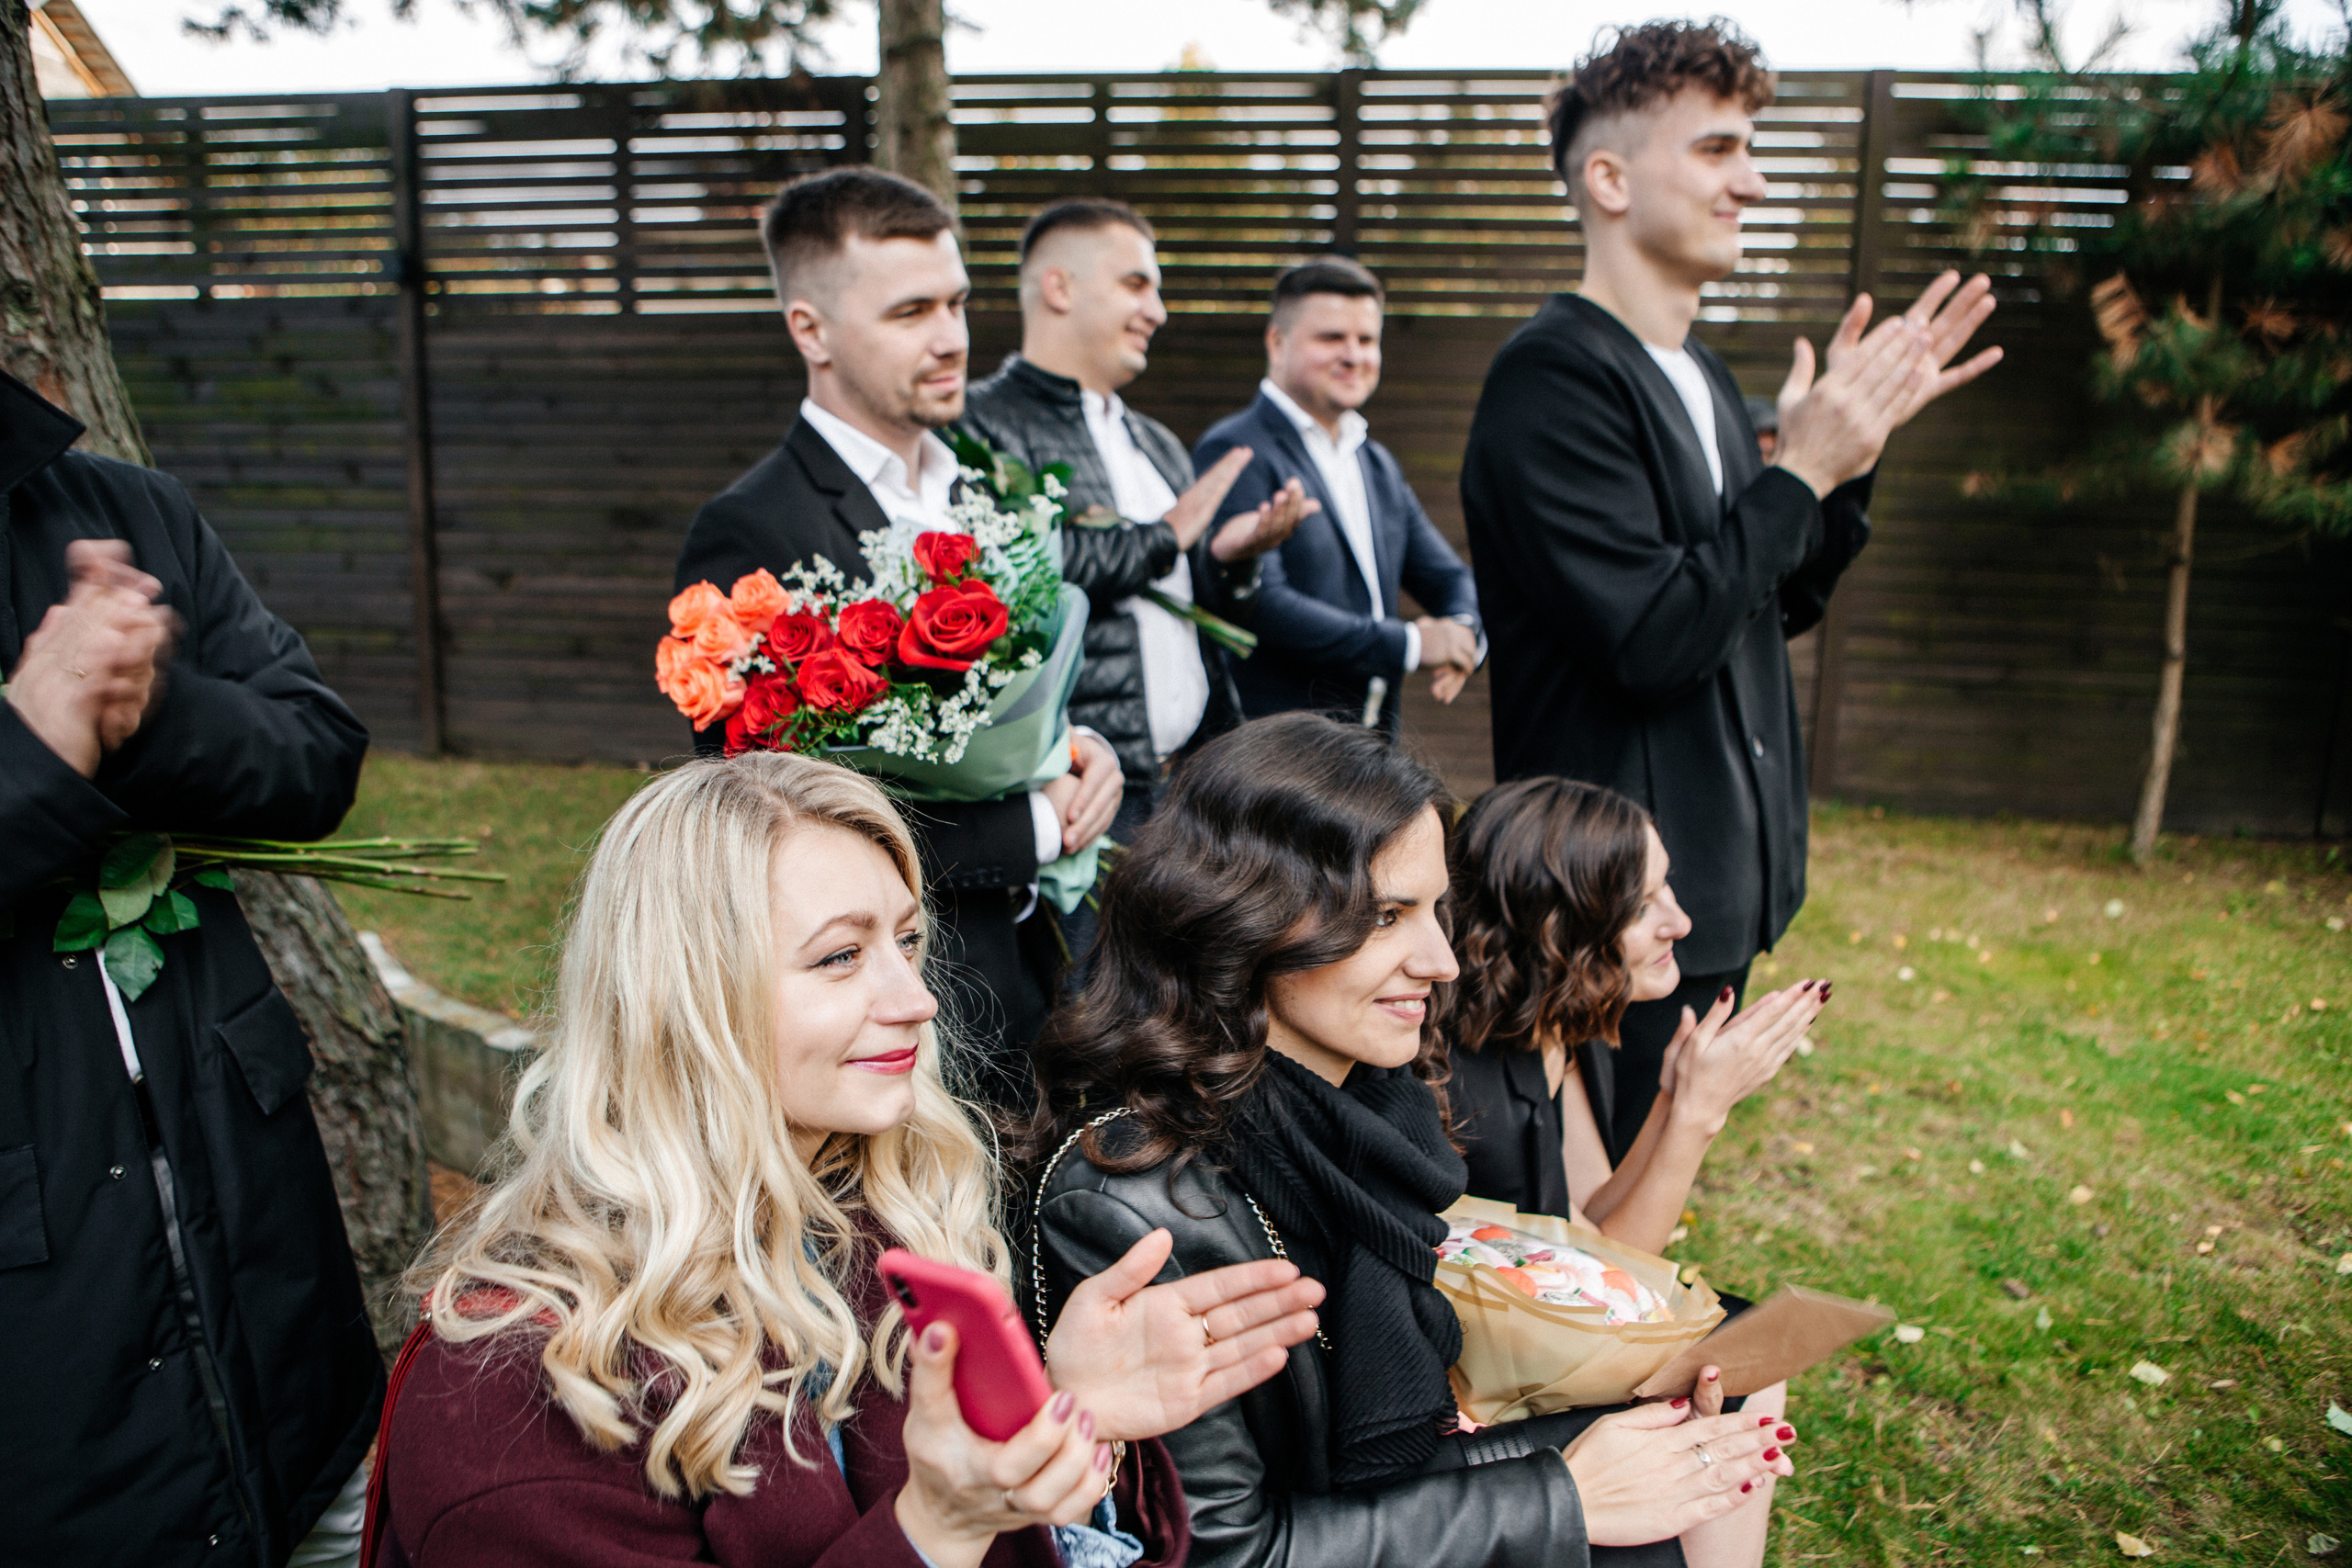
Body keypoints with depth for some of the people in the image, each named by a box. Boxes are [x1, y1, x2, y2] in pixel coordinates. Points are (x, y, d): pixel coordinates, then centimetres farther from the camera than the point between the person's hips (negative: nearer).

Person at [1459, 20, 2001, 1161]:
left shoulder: (1699, 377, 13)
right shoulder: (1554, 377, -17)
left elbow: (1779, 602, 18)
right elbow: (1653, 638, -24)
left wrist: (1854, 440, 6)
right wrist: (1803, 469, -16)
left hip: (1719, 876, 9)